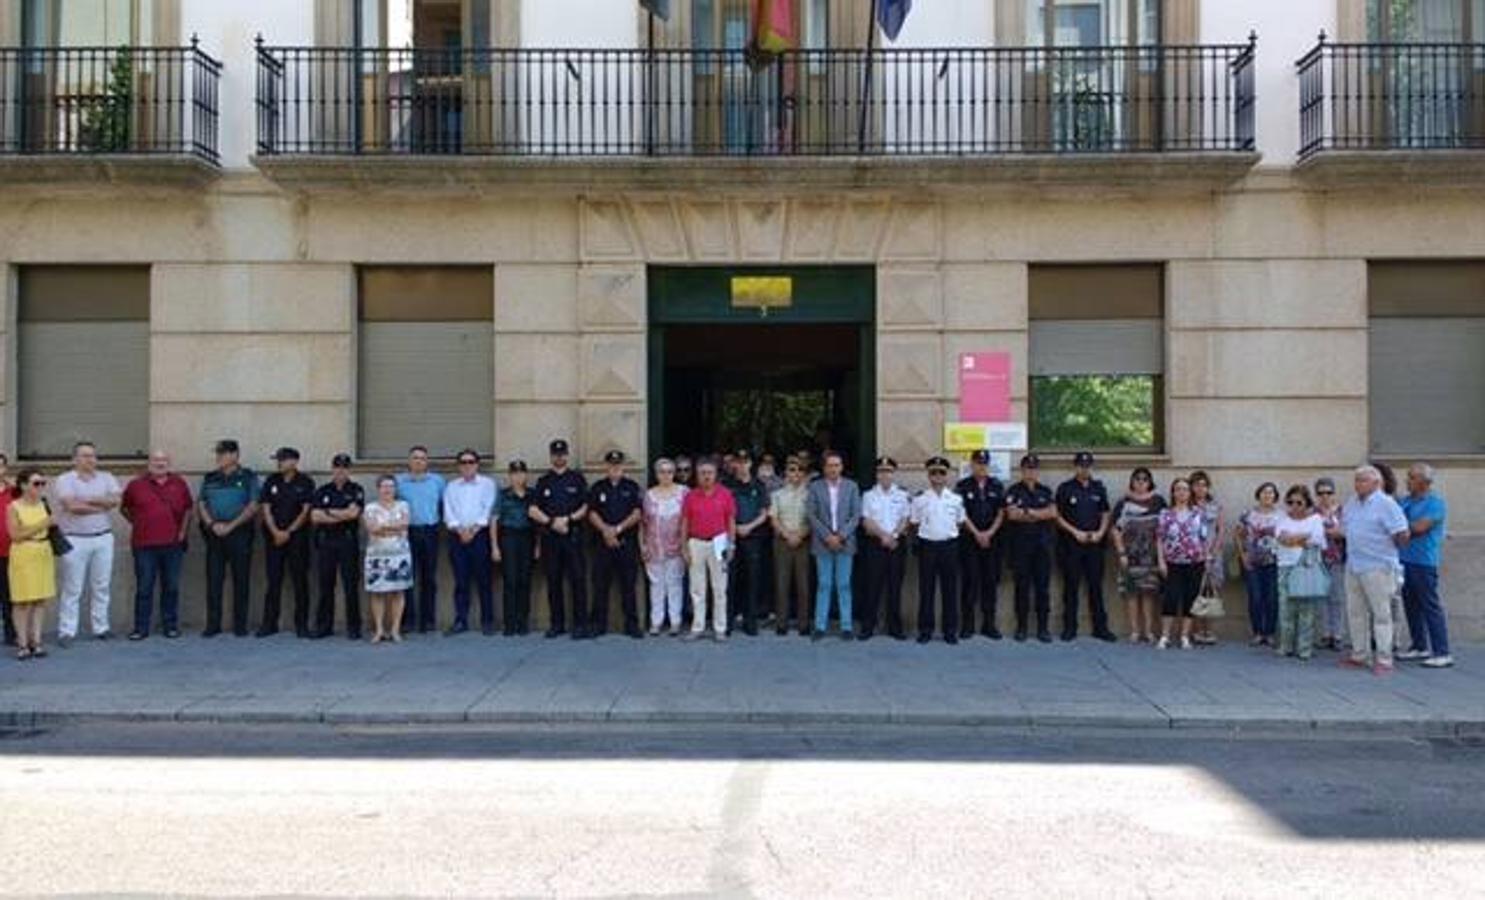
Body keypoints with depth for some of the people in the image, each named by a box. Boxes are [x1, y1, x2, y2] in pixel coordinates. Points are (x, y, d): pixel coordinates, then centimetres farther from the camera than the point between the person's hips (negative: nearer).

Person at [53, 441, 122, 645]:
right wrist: (102, 505, -6)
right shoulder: (65, 479, -1)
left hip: (103, 538, 4)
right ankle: (66, 631, 5)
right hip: (75, 540, -3)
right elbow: (72, 505, -16)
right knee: (72, 588, -1)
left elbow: (115, 500, -6)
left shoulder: (106, 478, 11)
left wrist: (88, 499, -13)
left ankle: (101, 627, 15)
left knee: (101, 586, 8)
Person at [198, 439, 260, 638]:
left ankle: (240, 625, 6)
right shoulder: (210, 478, 14)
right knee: (213, 580, 2)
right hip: (214, 534, 3)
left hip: (239, 534, -3)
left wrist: (230, 526, -11)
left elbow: (253, 507, -4)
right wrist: (212, 524, -7)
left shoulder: (248, 477, 3)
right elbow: (200, 504, 9)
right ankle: (213, 625, 7)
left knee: (241, 581, 0)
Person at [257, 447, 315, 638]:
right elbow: (266, 509, 4)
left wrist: (288, 532, -10)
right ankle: (269, 623, 10)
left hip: (297, 536, -3)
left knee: (300, 581, 0)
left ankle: (301, 624, 5)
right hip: (273, 536, 3)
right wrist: (276, 532, -8)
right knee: (273, 581, 5)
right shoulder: (271, 481, 8)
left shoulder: (305, 483, -1)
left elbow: (306, 511, -5)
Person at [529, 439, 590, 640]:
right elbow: (533, 511, 5)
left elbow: (585, 508, 4)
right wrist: (551, 522, -10)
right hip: (550, 536, 2)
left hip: (573, 535, -2)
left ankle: (580, 624, -3)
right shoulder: (543, 482, 13)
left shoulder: (577, 479, 9)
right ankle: (557, 624, 13)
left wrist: (568, 519, -11)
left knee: (578, 580, -6)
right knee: (553, 581, 5)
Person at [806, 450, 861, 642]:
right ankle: (820, 626, 8)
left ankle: (847, 626, 8)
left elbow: (856, 515, 1)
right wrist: (827, 536, -10)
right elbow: (812, 515, -1)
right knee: (823, 585, 3)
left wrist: (841, 536, -10)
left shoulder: (851, 486, 5)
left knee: (844, 585, 3)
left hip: (845, 543, 0)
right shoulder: (815, 487, 3)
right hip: (822, 543, 0)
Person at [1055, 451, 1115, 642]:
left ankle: (1100, 627, 10)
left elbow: (1106, 514, 13)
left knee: (1096, 586, 5)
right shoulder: (1065, 488, 1)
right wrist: (1075, 532, -11)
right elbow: (1058, 517, -1)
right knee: (1071, 587, 2)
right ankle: (1069, 628, 7)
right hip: (1072, 543, -2)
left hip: (1094, 543, 2)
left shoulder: (1099, 488, 10)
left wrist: (1100, 532, -3)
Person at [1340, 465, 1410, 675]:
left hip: (1377, 568, -7)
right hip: (1353, 566, 8)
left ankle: (1384, 660, 4)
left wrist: (1385, 550, -2)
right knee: (1355, 612, 13)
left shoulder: (1386, 504, -11)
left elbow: (1402, 535, -13)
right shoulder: (1351, 503, 11)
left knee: (1381, 614, -1)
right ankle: (1359, 655, 23)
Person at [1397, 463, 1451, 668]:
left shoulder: (1436, 502, -9)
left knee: (1431, 607, -6)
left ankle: (1442, 653, -2)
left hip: (1424, 562, -8)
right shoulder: (1406, 501, 14)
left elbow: (1420, 527, -17)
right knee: (1411, 605, 13)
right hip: (1404, 559, 8)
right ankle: (1420, 647, 24)